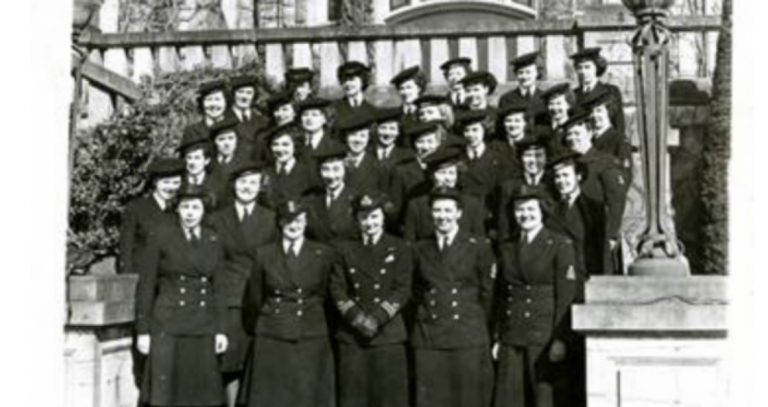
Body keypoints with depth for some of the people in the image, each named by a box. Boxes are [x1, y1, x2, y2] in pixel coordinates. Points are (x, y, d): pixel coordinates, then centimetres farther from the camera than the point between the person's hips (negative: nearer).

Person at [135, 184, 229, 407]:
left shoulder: (214, 241, 8)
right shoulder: (161, 239, -2)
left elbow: (218, 287, 11)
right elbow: (145, 286, -1)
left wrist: (220, 330, 7)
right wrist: (143, 330, -4)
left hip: (203, 330, 3)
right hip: (168, 326, -3)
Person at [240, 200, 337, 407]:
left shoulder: (324, 254, 2)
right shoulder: (264, 254, 5)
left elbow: (330, 296, 7)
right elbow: (253, 299, 12)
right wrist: (254, 330, 17)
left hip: (311, 340, -1)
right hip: (271, 340, 1)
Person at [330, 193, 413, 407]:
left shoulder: (399, 249, 5)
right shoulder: (345, 249, 12)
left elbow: (402, 291, -3)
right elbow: (337, 288, 5)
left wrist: (376, 320, -13)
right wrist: (357, 319, -10)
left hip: (388, 333, -2)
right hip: (352, 334, 2)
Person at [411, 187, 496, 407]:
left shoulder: (479, 247, 2)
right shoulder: (420, 250, 11)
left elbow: (487, 292, 6)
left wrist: (477, 327, 8)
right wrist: (426, 317, 8)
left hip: (469, 339, -2)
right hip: (428, 339, 2)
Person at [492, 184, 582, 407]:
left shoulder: (560, 246, -2)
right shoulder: (507, 249, 14)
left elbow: (567, 295, -7)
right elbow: (500, 296, 15)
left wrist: (561, 339, -13)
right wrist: (497, 337, 9)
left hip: (545, 337, -5)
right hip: (511, 339, 5)